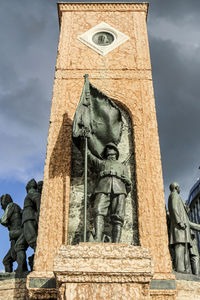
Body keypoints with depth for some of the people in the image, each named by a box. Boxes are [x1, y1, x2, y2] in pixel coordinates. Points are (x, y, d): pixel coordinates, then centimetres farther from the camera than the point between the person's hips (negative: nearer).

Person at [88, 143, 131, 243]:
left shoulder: (122, 166, 38)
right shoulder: (101, 163, 38)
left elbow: (128, 185, 27)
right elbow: (89, 155, 36)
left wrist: (128, 182, 3)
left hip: (119, 189, 1)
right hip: (103, 188, -1)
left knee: (118, 217, -18)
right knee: (99, 213, -26)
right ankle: (97, 241, -39)